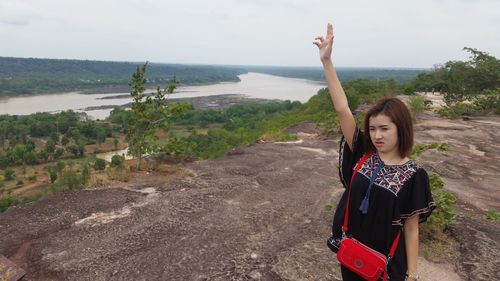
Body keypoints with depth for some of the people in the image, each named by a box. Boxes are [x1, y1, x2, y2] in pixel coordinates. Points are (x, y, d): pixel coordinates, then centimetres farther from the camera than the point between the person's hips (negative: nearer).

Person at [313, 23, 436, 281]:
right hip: (350, 254, 3)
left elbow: (411, 228, -8)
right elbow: (342, 109, -17)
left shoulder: (413, 176, -15)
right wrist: (326, 61, -23)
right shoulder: (363, 153, -9)